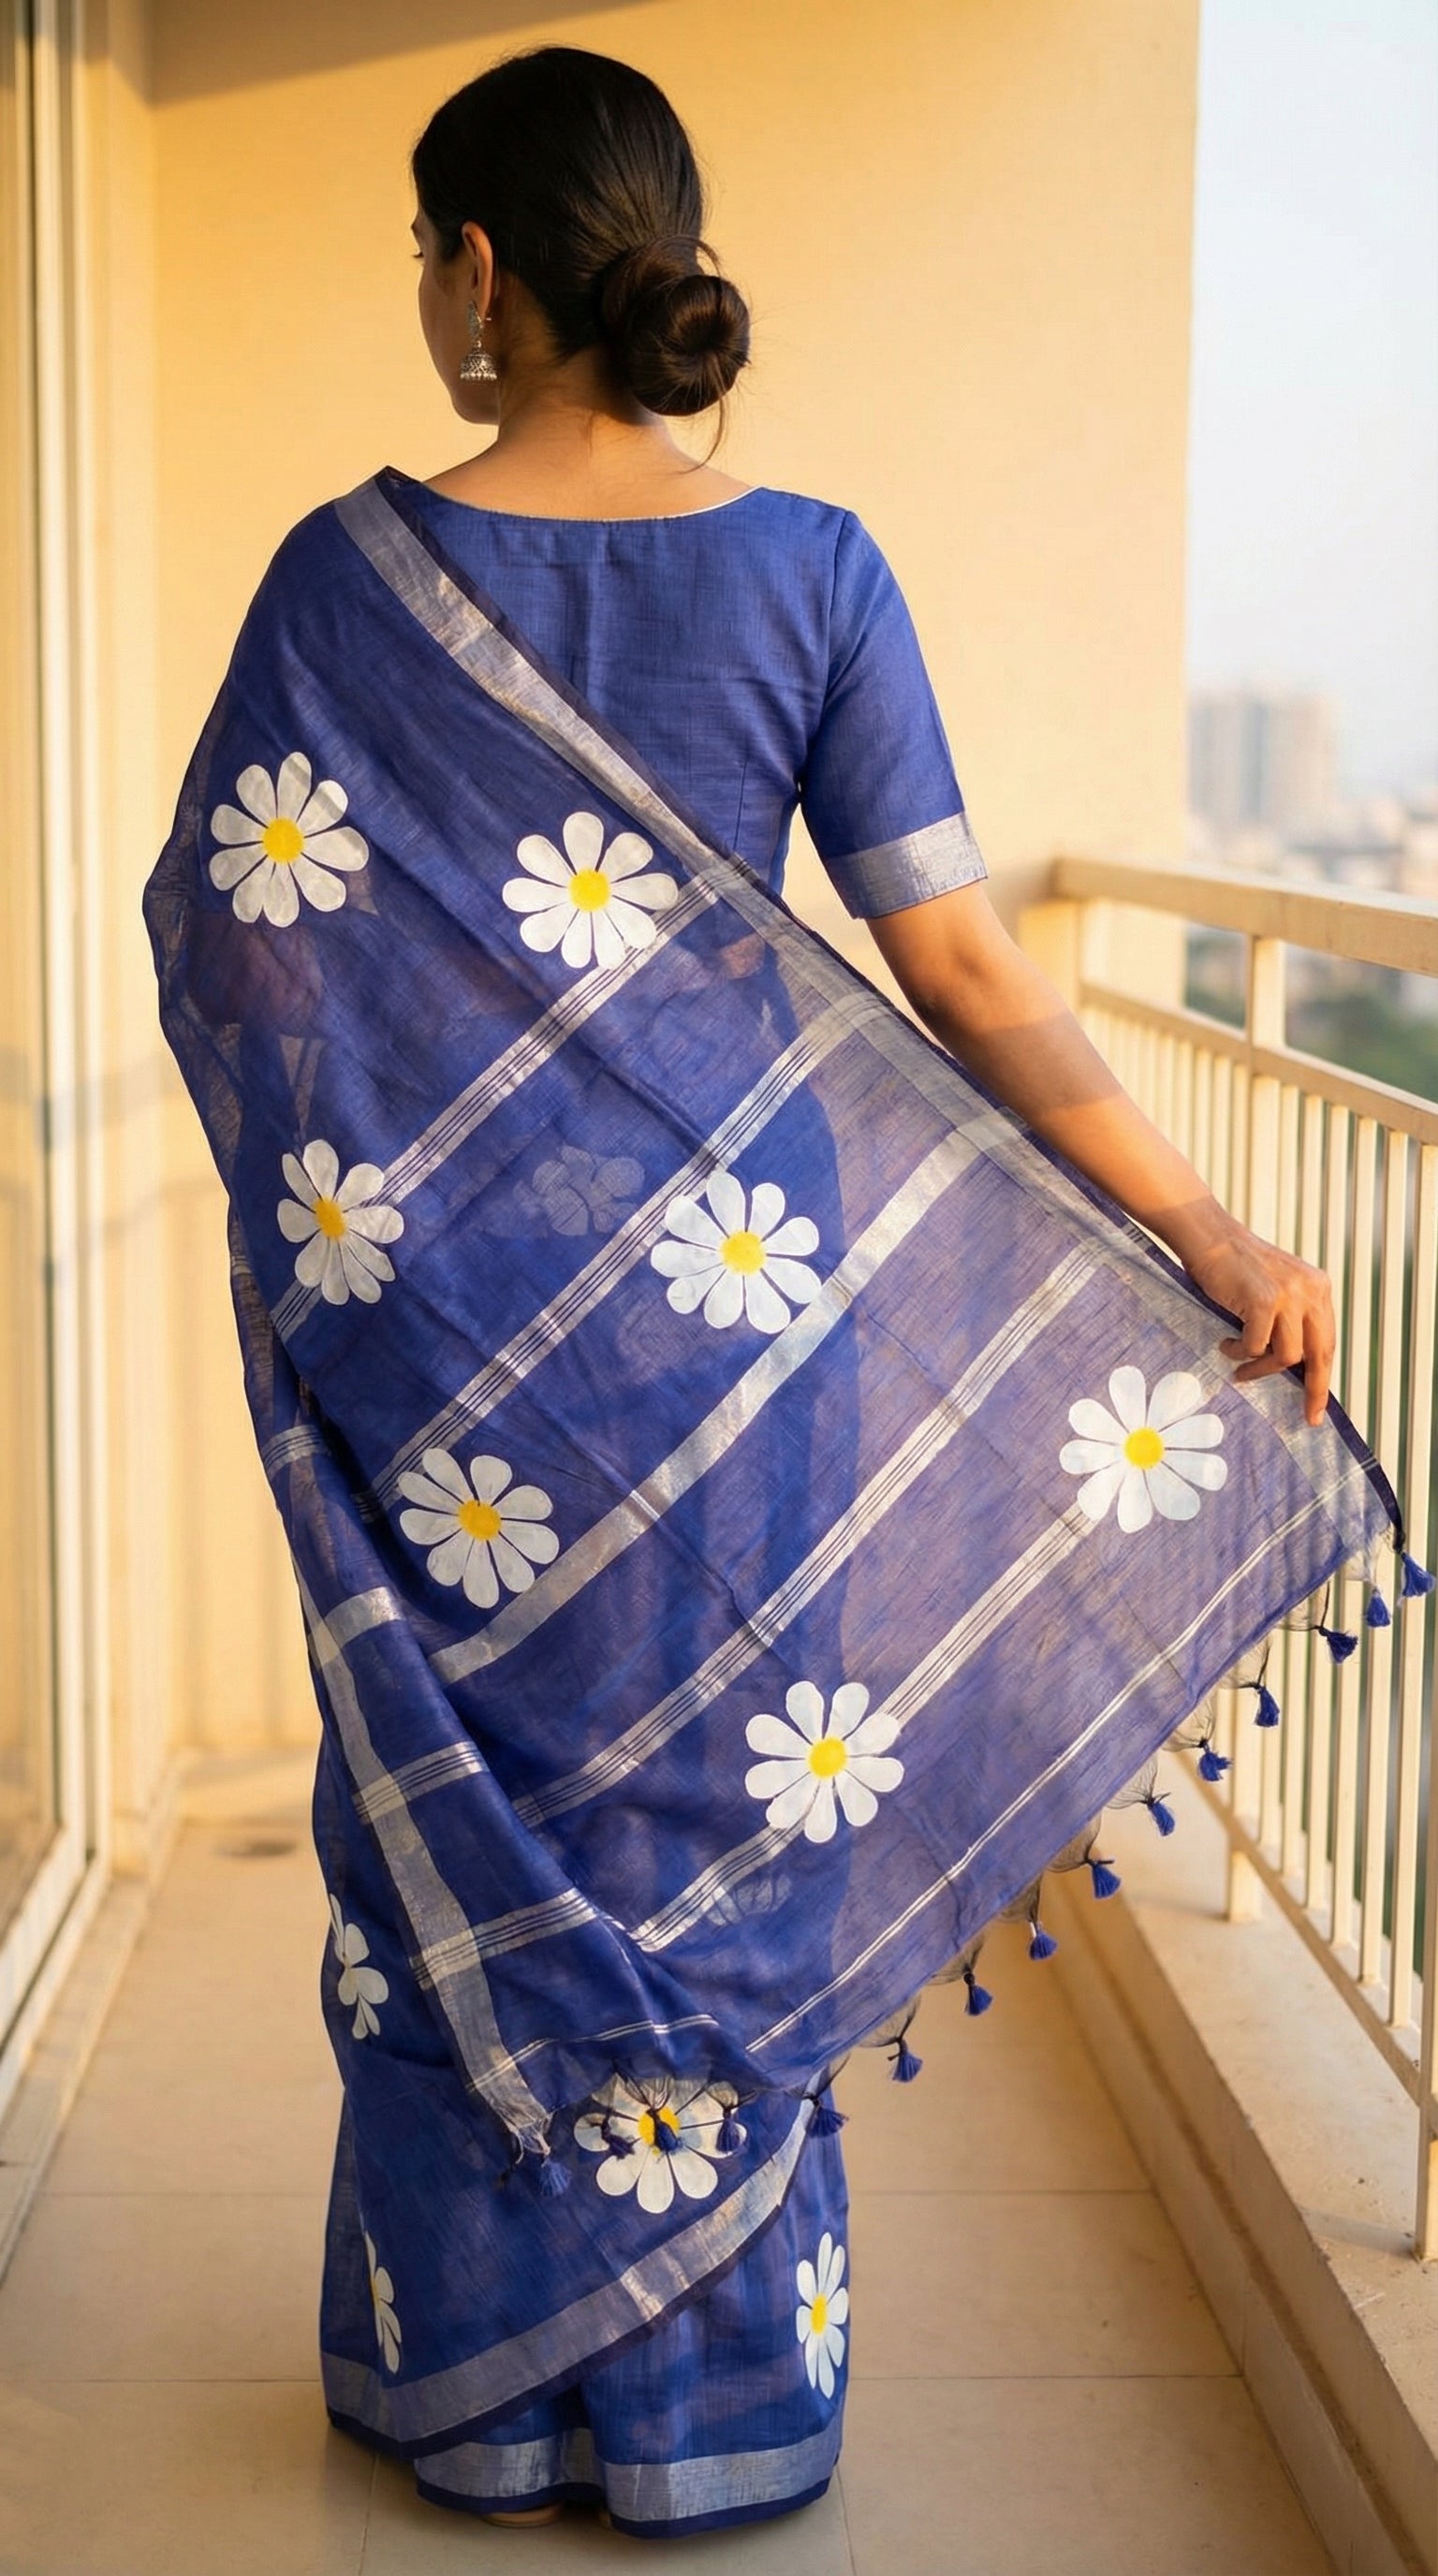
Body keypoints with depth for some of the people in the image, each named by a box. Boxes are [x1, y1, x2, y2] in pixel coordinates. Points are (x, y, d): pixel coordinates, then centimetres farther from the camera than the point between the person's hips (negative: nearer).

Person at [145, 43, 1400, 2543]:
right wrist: (1217, 1242, -4)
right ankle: (713, 2397, 25)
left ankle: (465, 2375, 27)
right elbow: (958, 962, -8)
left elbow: (214, 920, -3)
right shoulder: (810, 566, -4)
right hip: (737, 1283, 1)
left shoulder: (353, 569, -6)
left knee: (460, 1818, 13)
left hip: (440, 1295, 0)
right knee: (724, 1809, 12)